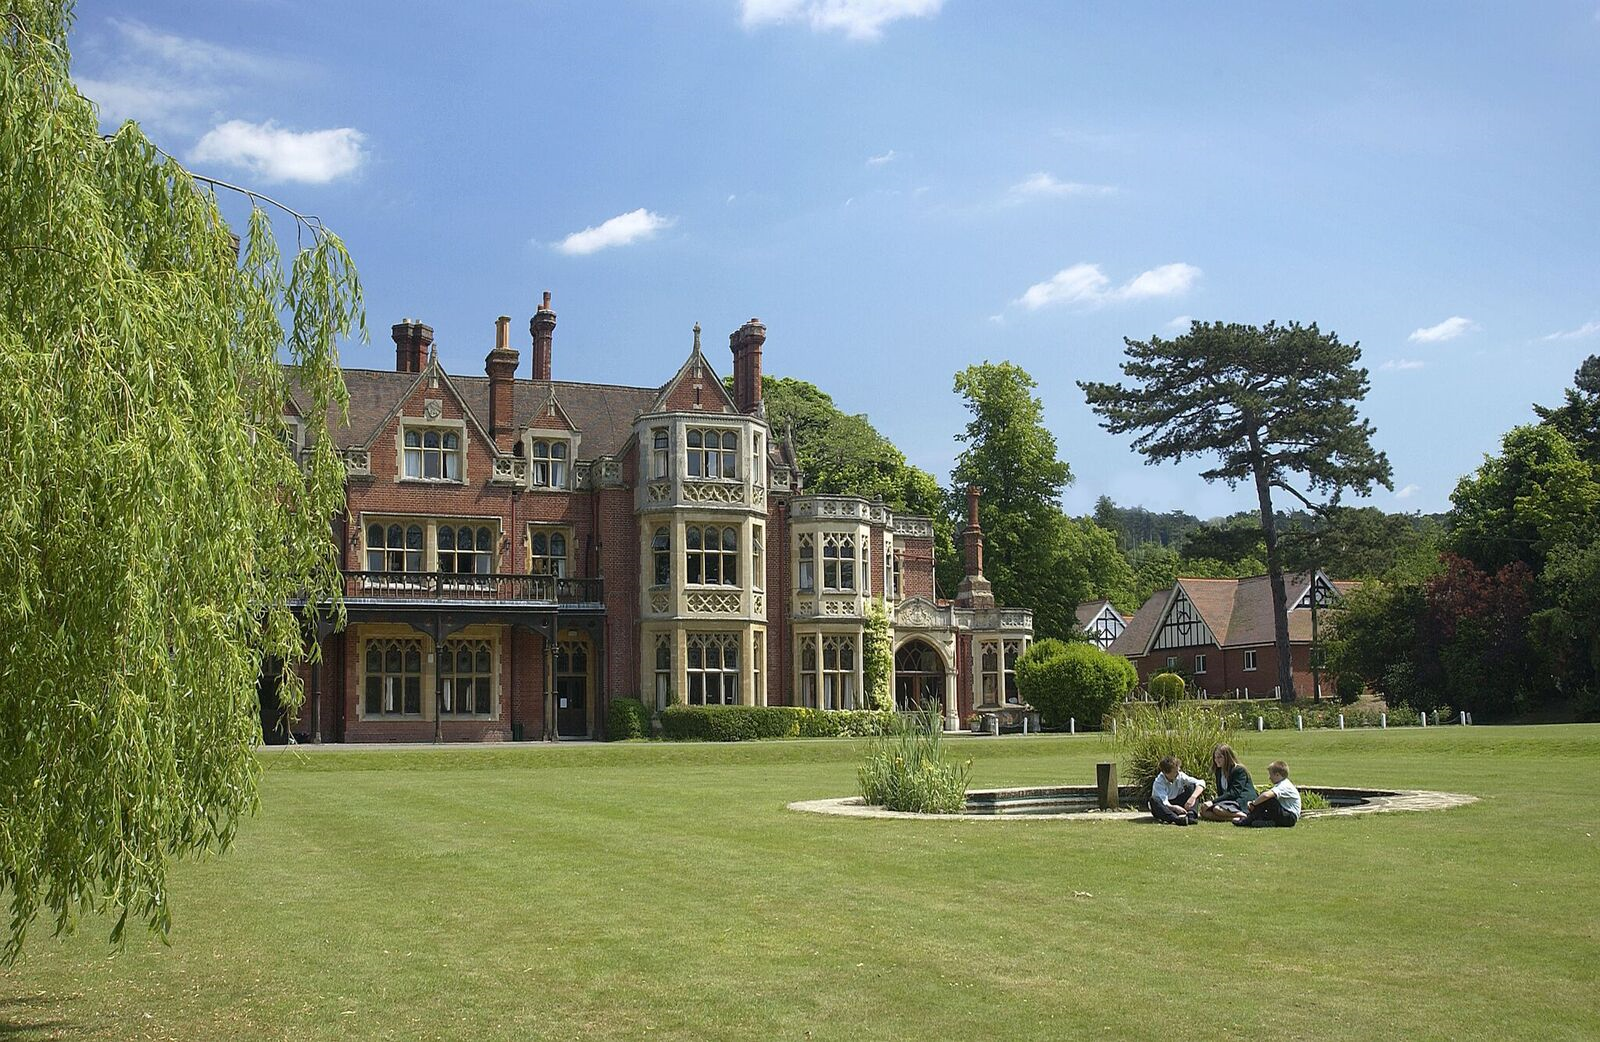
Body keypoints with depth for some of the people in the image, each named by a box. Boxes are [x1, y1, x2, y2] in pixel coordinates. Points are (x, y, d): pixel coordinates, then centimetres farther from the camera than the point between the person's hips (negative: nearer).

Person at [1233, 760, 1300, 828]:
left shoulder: (1285, 786, -18)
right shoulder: (1281, 784, 17)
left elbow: (1266, 795, -33)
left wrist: (1253, 803, -19)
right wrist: (1254, 803, -2)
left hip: (1290, 818, -11)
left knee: (1267, 799, -24)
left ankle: (1248, 821, -18)